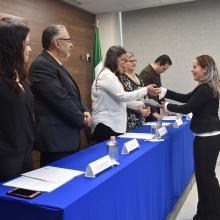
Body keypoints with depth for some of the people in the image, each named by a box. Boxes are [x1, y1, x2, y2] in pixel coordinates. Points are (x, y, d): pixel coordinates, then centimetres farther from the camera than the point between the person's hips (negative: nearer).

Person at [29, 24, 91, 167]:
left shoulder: (56, 65, 17)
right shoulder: (42, 65, -16)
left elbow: (73, 94, 21)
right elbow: (60, 99, -22)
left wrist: (85, 111, 2)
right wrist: (82, 119, -8)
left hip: (67, 137, 10)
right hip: (56, 140, -10)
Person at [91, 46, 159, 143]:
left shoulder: (111, 76, 18)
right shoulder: (107, 75, -13)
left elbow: (120, 99, 17)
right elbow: (122, 96, -19)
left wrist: (142, 104, 13)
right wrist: (146, 90, -13)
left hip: (113, 124, 10)